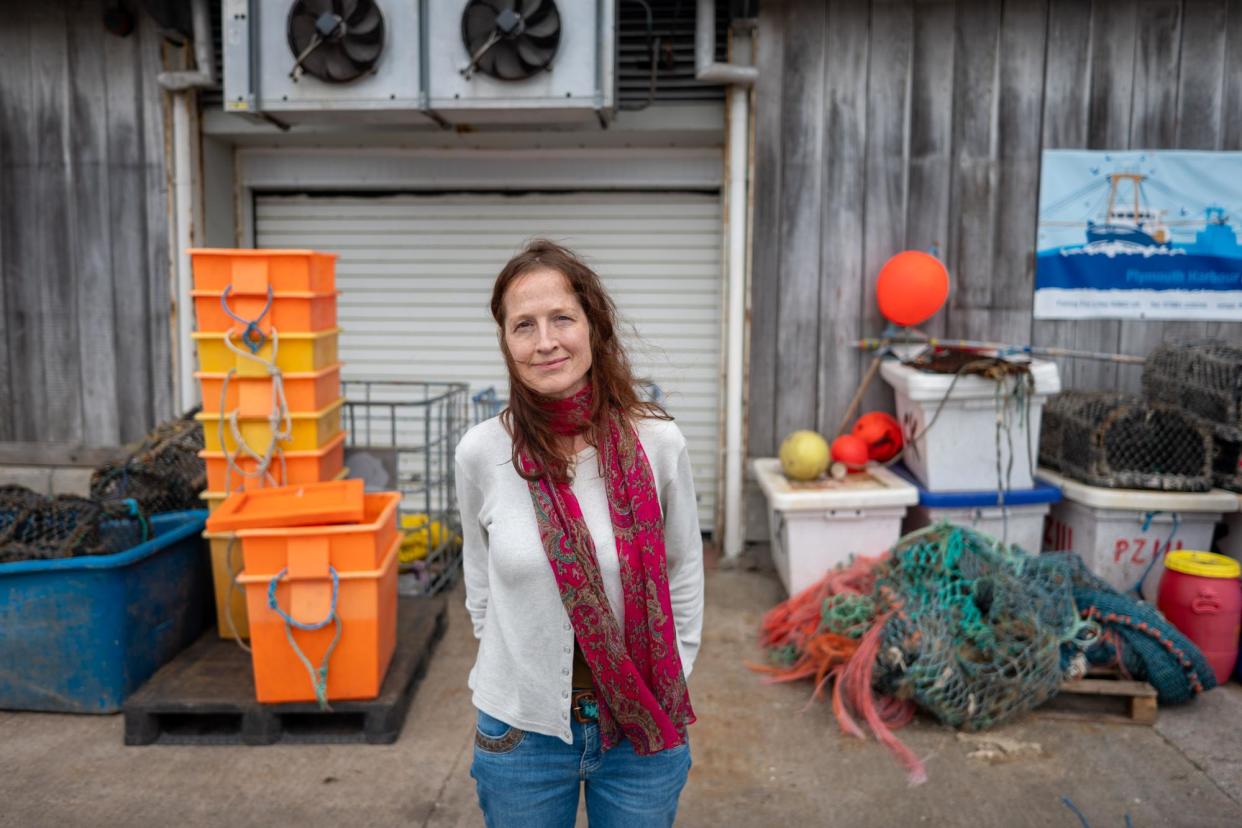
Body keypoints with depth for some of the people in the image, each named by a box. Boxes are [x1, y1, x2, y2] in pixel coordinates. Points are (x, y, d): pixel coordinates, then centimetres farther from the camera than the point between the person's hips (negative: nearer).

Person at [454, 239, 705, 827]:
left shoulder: (657, 443, -12)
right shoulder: (482, 452, -11)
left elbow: (683, 574, 1)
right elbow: (481, 585, 3)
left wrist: (669, 685, 2)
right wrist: (516, 672, 2)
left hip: (645, 727, 0)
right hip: (522, 731, 0)